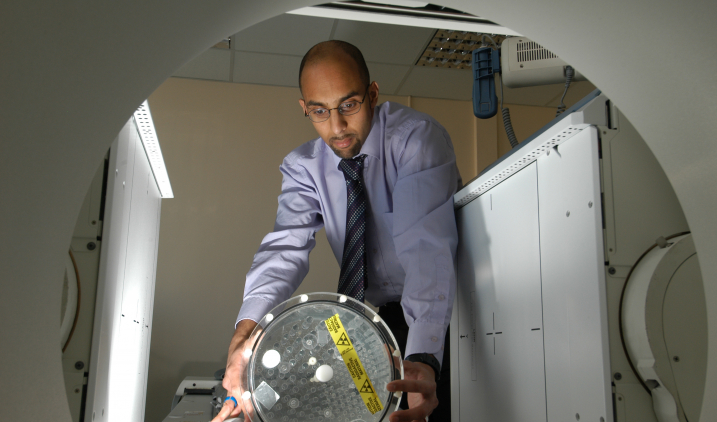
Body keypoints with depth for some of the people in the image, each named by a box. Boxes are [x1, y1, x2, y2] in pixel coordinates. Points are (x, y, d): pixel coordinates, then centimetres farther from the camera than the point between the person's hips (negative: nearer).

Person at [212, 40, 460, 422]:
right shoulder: (303, 167, -3)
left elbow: (426, 245, -31)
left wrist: (423, 358, -45)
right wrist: (244, 337, -36)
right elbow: (287, 247, -17)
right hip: (384, 314, 5)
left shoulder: (417, 137, -18)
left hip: (444, 308, -4)